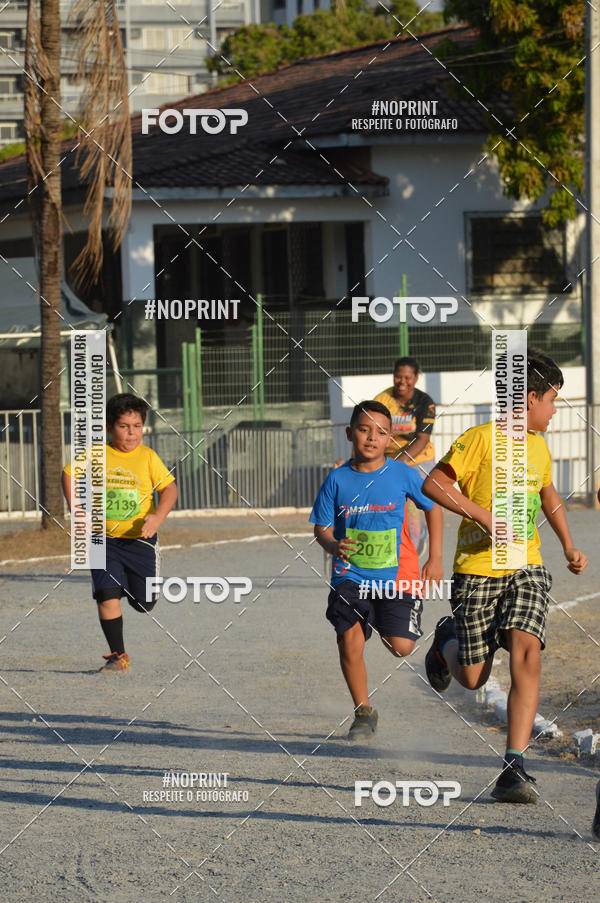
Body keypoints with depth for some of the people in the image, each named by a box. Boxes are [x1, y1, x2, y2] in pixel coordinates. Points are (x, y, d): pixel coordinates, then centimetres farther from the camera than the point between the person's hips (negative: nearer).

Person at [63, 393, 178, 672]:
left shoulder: (147, 457, -5)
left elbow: (169, 488, -5)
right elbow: (69, 474, 10)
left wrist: (158, 516, -22)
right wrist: (74, 505, -3)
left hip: (140, 539, 0)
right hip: (104, 539, 0)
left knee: (144, 603, 5)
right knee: (107, 595, -13)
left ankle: (138, 587, 44)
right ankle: (118, 655, -2)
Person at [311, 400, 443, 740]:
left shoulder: (402, 474, -4)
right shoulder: (338, 480, -3)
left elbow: (433, 507, 10)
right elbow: (322, 528, 2)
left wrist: (435, 560, 7)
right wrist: (334, 545, -21)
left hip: (396, 575, -1)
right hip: (350, 576, 1)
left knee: (401, 647, -10)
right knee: (349, 641, -12)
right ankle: (364, 712, 7)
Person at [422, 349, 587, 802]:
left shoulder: (539, 447, 13)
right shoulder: (482, 438, -8)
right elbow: (433, 484, -13)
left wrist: (569, 547, 24)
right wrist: (484, 515, -20)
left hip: (526, 571, 4)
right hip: (477, 571, -4)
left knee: (527, 653, -20)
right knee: (473, 679, 3)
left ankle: (515, 768, -21)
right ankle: (447, 639, 41)